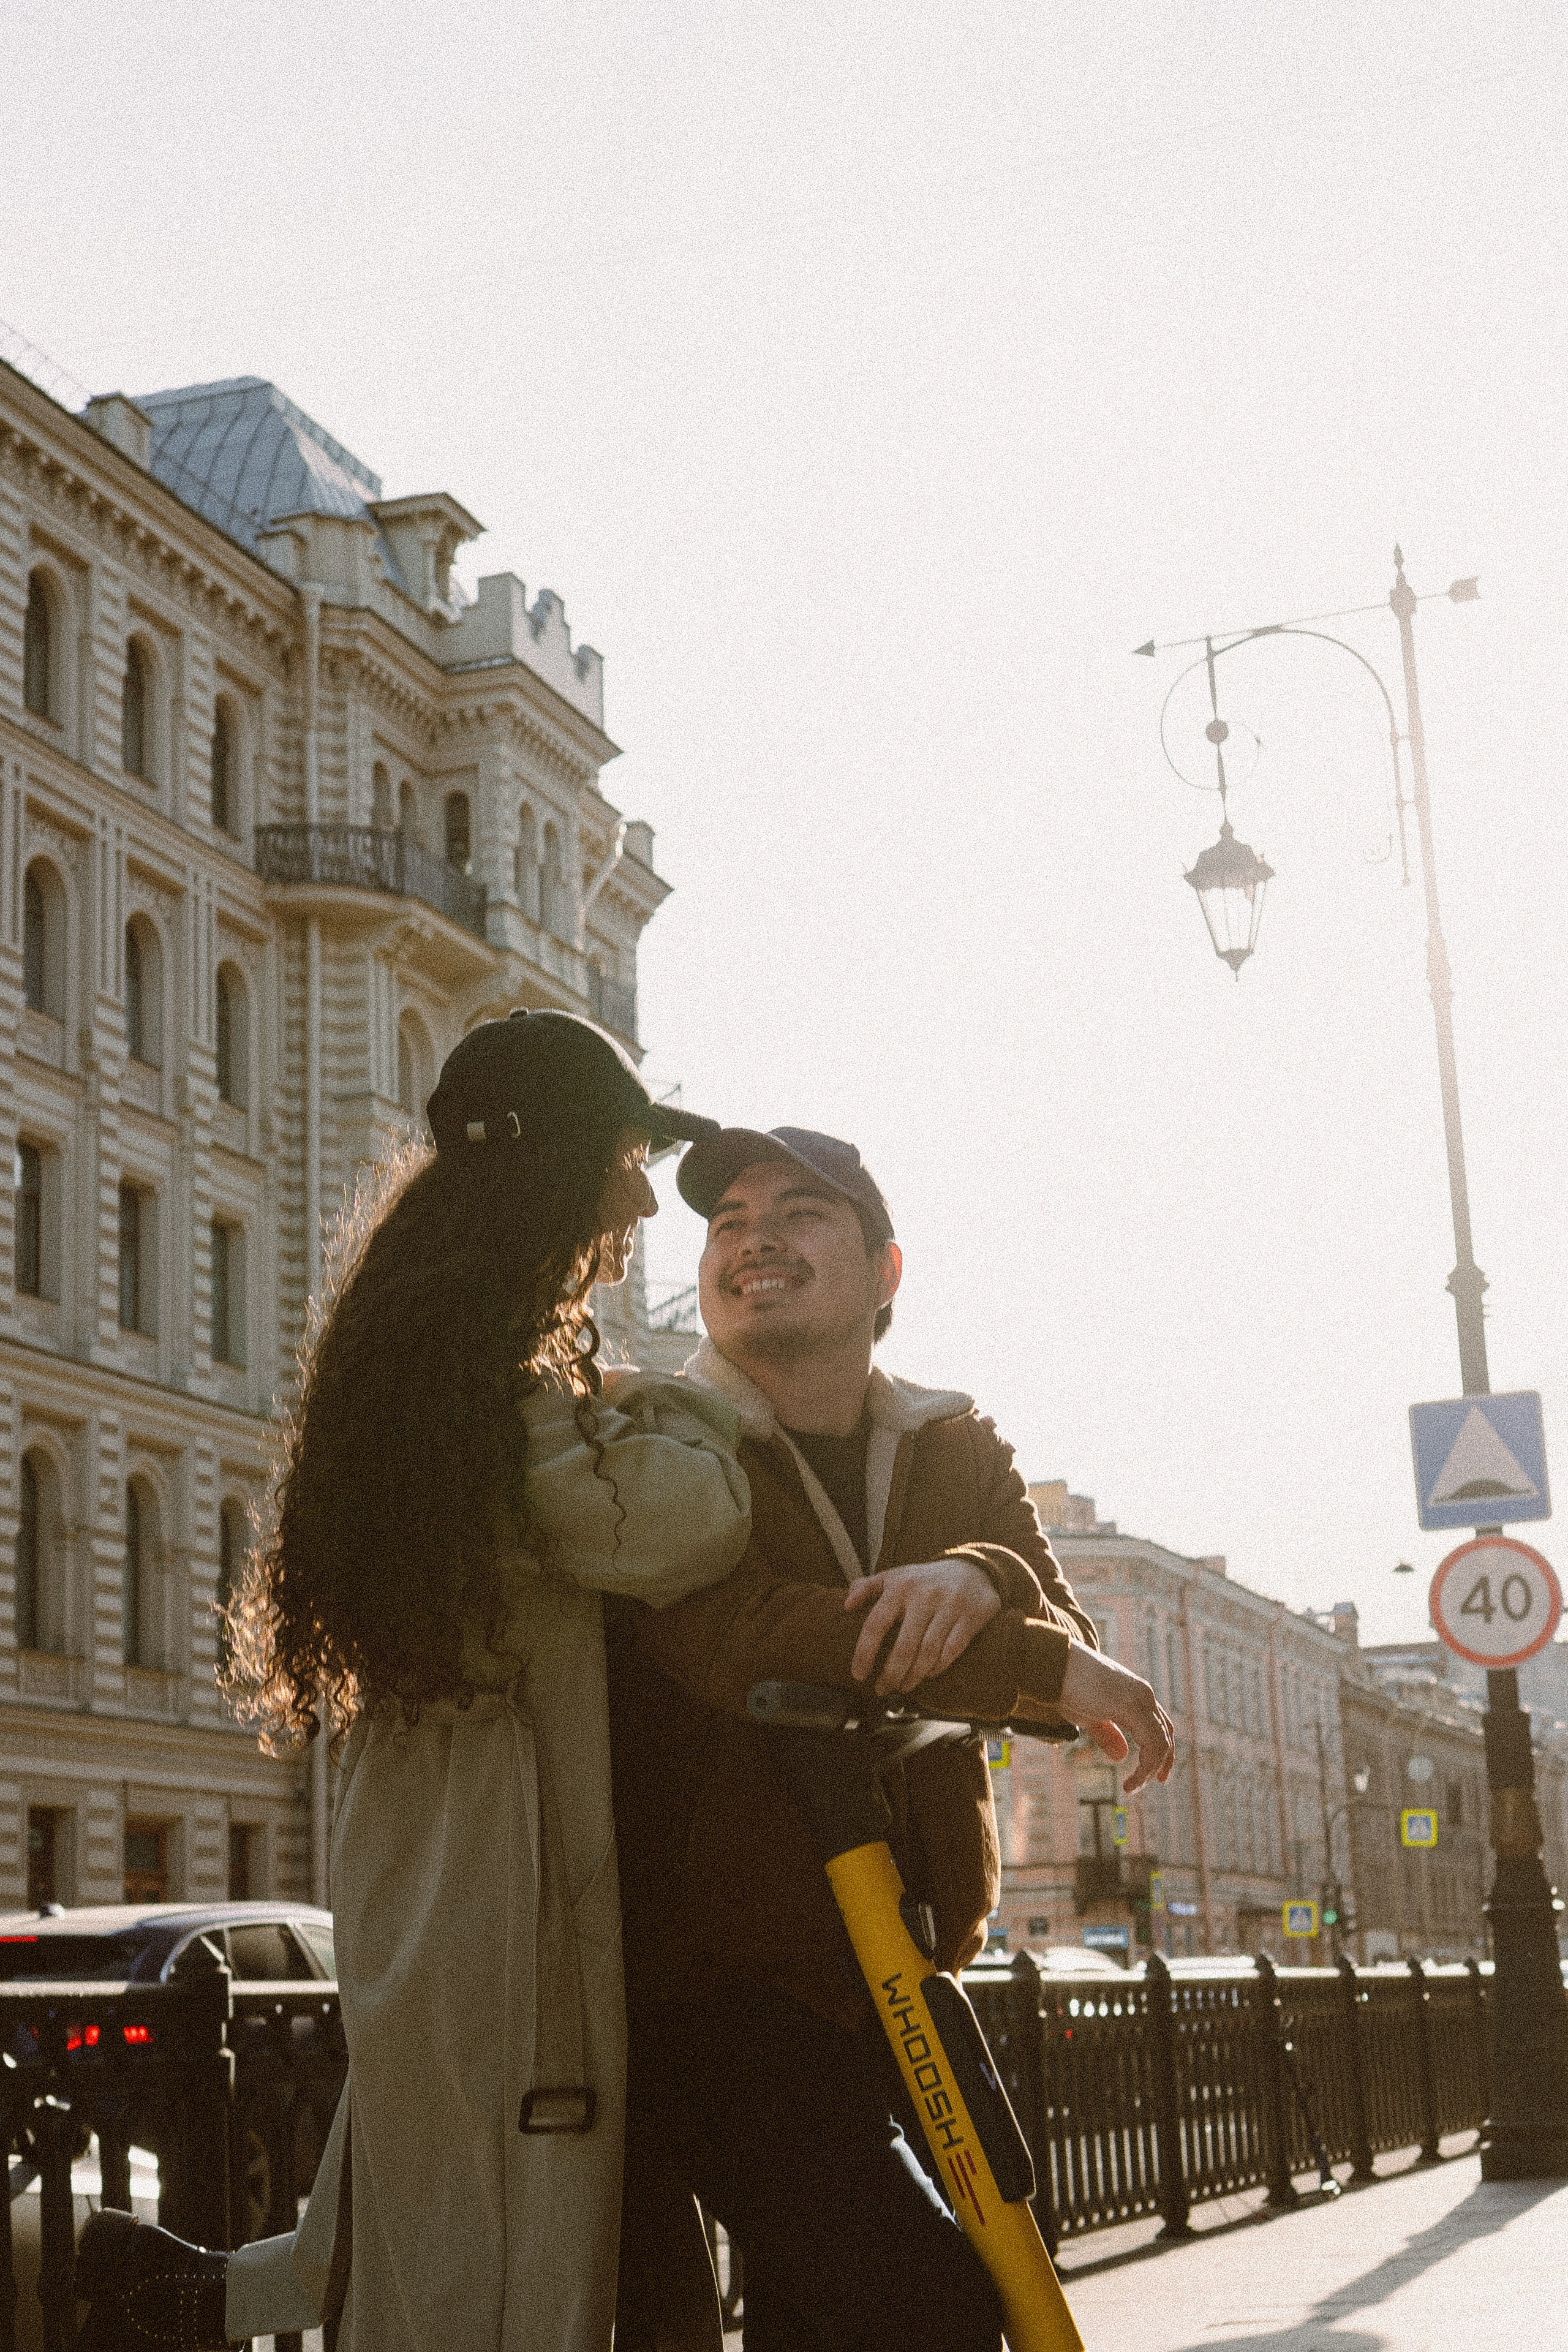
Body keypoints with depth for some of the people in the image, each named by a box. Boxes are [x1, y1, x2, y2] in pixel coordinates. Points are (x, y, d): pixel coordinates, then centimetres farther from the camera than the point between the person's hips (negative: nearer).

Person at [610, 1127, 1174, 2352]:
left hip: (897, 1982, 6)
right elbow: (735, 1641, -23)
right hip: (715, 1985, -6)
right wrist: (1041, 1664, -23)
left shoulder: (963, 1457, 13)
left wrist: (981, 1586, -26)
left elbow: (1073, 1661, -2)